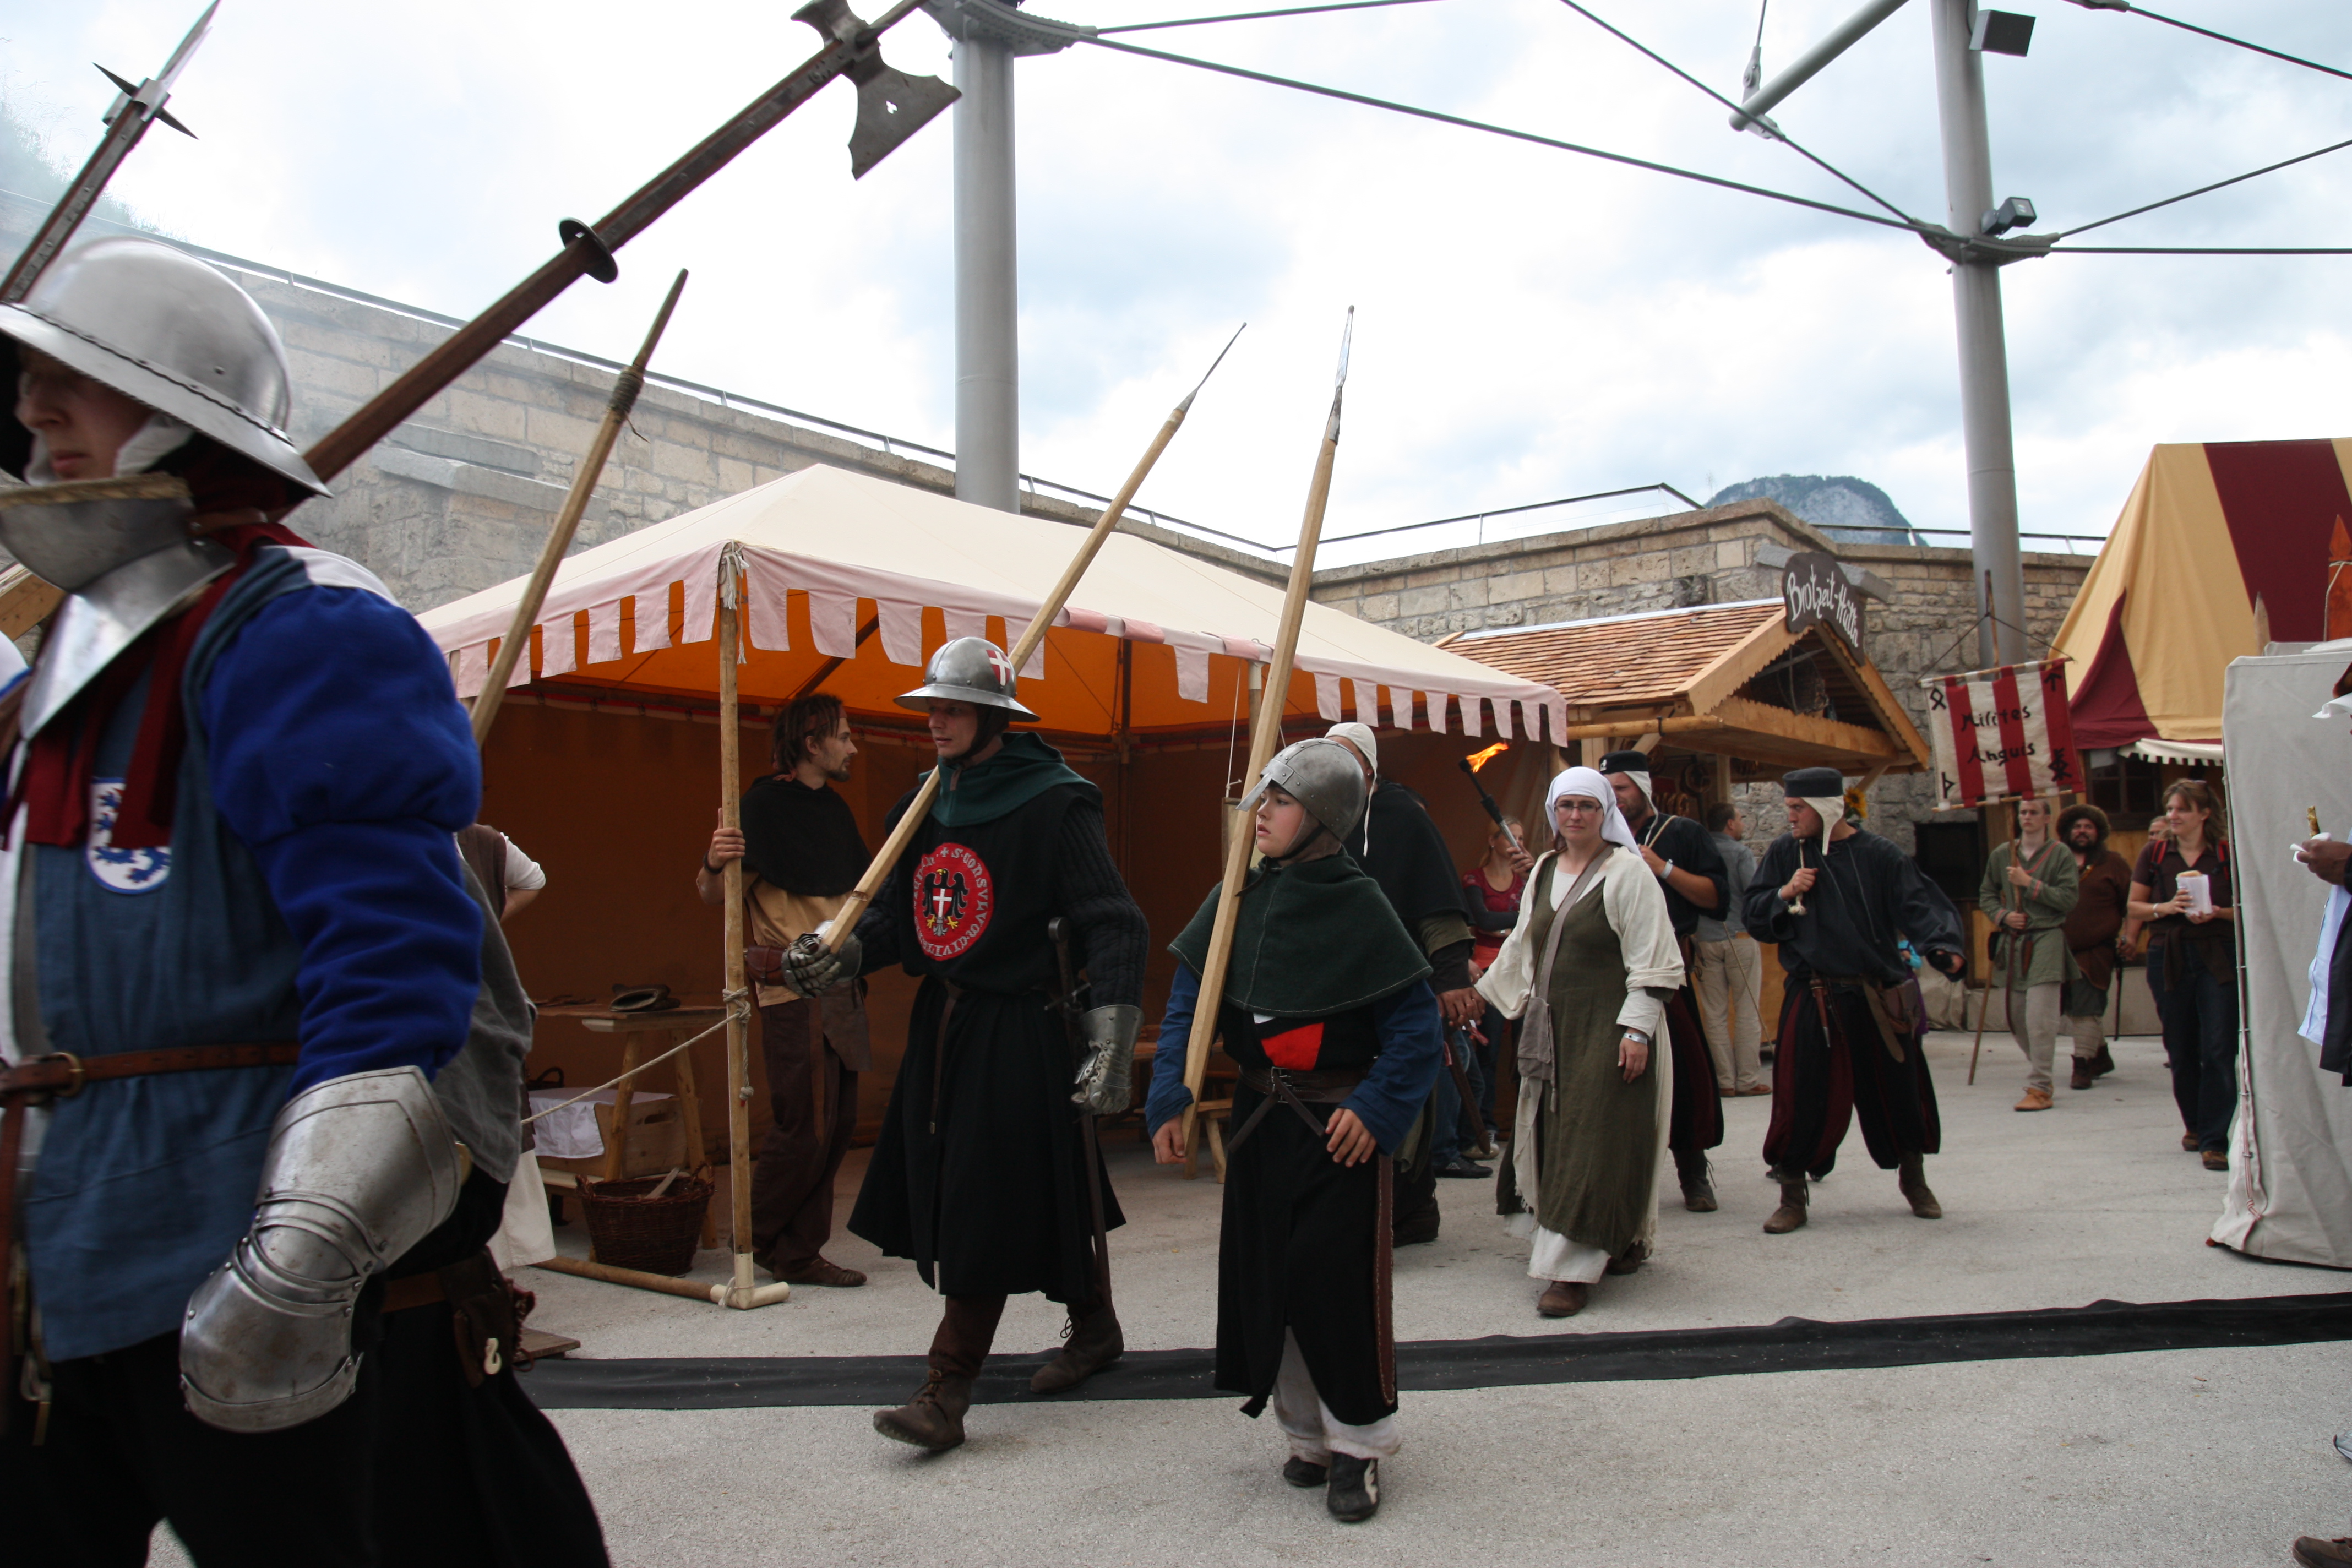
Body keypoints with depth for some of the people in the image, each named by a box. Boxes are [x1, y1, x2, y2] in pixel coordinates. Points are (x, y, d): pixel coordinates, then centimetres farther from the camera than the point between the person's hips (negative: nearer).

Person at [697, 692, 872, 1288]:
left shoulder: (835, 808, 16)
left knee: (837, 1127, 9)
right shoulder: (765, 804, -9)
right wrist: (715, 863, -34)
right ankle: (753, 1241, 13)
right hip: (793, 990, -8)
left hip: (839, 987, 8)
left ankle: (799, 1255, 18)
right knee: (805, 1127, -7)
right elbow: (716, 894, -14)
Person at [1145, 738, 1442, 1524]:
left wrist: (1377, 1108, -16)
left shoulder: (1358, 907, -11)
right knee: (1261, 1276, 10)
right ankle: (1307, 1433, 29)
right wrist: (1170, 1099, -8)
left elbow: (1416, 1025, -8)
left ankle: (1358, 1442, 19)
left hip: (1337, 1127, -5)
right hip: (1258, 1120, 5)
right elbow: (1189, 1003, 1)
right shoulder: (1236, 900, 1)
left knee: (1338, 1280, -2)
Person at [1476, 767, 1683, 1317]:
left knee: (1593, 1142, -6)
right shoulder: (1544, 871, 12)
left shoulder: (1627, 871, -8)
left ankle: (1571, 1270, -5)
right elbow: (1523, 945, 21)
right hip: (1552, 1025, 7)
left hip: (1605, 1026, -7)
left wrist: (1637, 1029, -17)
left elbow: (1653, 960, -12)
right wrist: (1483, 992, 21)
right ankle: (1620, 1242, 25)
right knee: (1552, 1135, 10)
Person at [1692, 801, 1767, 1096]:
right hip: (1740, 938, -4)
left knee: (1715, 1013, 6)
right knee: (1747, 1010, 3)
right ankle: (1749, 1079, 4)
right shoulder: (1741, 853, -7)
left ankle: (1724, 1080, 8)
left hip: (1704, 941, 4)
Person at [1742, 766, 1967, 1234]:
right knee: (1803, 1097, -3)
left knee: (1899, 1089, 11)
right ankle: (1792, 1198, 11)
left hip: (1878, 996, 0)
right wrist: (1785, 894, -11)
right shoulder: (1785, 853, 5)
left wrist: (1942, 947, -27)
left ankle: (1914, 1181, 35)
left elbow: (1920, 906, -9)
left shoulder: (1879, 856, -1)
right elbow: (1752, 914, 8)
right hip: (1811, 997, 0)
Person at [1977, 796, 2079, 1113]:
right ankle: (2040, 1071, 29)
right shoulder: (2001, 854, 11)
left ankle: (2039, 1088, -8)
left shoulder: (2060, 854, 1)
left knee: (2040, 1019, -11)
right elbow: (1986, 895, 17)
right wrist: (2003, 915, -1)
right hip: (2011, 942, 5)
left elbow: (2069, 898, -8)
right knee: (2015, 1017, 10)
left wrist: (2030, 883, -13)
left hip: (2046, 940, -4)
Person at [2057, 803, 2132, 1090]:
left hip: (2097, 951, -4)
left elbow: (2133, 902, 5)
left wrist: (2127, 934, -6)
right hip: (2062, 950, 4)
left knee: (2085, 1007, -10)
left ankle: (2083, 1065, -5)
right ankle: (2101, 1056, 29)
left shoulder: (2112, 863, 5)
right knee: (2078, 1008, 12)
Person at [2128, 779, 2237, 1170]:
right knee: (2181, 1050, 10)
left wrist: (2216, 913, -15)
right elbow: (2134, 907, 8)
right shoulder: (2155, 853, 6)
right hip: (2169, 958, 2)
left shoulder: (2228, 853, 1)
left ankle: (2215, 1140, -6)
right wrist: (2165, 908, -11)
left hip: (2218, 958, -2)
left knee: (2218, 1049, -9)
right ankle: (2195, 1126, 28)